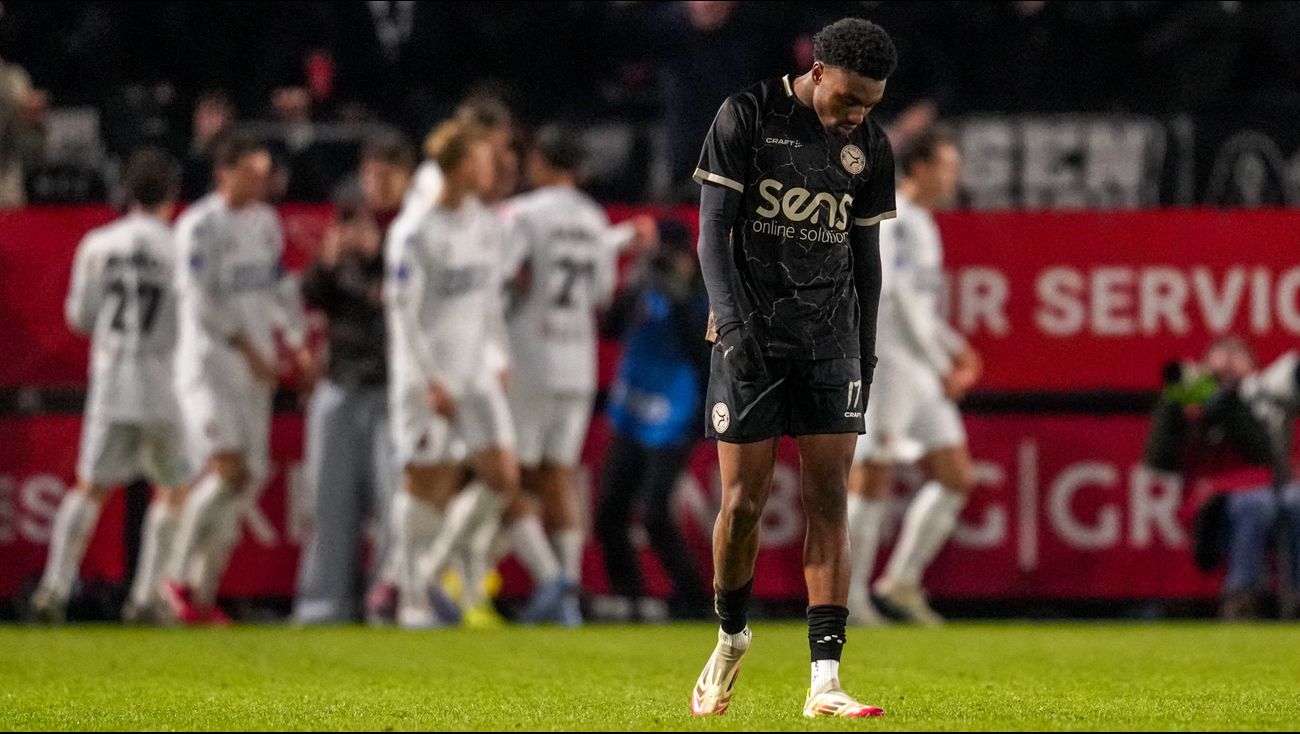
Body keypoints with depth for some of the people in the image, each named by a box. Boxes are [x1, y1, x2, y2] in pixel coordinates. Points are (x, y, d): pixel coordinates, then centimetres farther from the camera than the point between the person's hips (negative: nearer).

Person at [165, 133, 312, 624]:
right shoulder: (199, 226, -10)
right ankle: (179, 575, -3)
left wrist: (297, 341, 11)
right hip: (207, 363, -7)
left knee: (251, 478, 3)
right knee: (227, 468, -19)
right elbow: (202, 301, -15)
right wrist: (247, 348, -18)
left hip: (254, 370, 7)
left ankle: (204, 594, 10)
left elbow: (280, 286, 22)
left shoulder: (265, 221, 13)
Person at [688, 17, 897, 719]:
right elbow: (712, 231, -7)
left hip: (830, 338, 3)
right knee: (744, 499, -5)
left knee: (828, 499, -6)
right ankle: (731, 637, 23)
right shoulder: (746, 117, -5)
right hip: (752, 332, -3)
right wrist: (732, 320, -18)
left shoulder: (869, 146, 7)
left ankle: (824, 680, -10)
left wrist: (866, 353, 15)